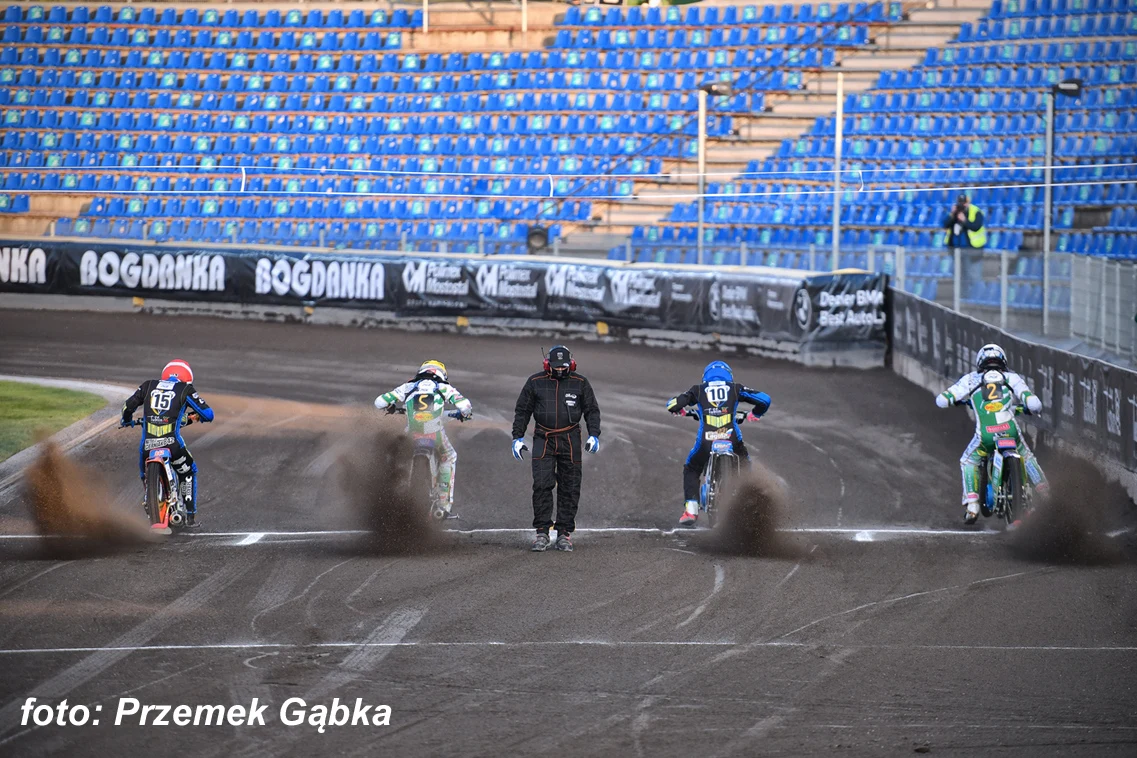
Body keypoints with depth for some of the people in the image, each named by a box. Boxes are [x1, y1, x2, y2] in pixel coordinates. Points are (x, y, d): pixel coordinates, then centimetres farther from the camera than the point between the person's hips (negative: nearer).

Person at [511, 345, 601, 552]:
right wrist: (518, 437, 6)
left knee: (569, 488, 2)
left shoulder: (580, 383, 5)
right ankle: (542, 532, -8)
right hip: (543, 440, -1)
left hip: (570, 440, 1)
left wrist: (594, 435, 0)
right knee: (542, 485, -10)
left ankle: (564, 532, 8)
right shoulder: (535, 382, 4)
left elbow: (592, 410, 11)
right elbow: (522, 411, 11)